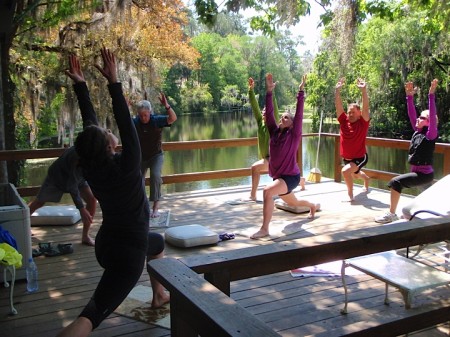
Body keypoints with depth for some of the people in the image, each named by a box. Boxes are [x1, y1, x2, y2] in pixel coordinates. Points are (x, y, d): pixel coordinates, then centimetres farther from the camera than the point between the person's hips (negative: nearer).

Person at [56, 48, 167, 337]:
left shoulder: (90, 169, -7)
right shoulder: (125, 167, -24)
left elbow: (90, 124, -1)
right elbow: (125, 124, -26)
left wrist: (80, 85, 2)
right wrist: (114, 81, -32)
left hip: (106, 245, 8)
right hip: (128, 252, -8)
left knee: (156, 244, 33)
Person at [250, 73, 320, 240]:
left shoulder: (293, 134, -10)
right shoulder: (274, 132, 2)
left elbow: (299, 114, -19)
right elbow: (269, 113, -4)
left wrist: (301, 91, -22)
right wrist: (269, 91, -11)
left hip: (291, 176, -7)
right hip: (278, 176, 7)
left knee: (267, 191, -32)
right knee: (293, 203, 28)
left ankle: (264, 229, -27)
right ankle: (314, 206, 61)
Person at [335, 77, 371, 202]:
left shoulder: (363, 122, -17)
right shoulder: (344, 121, -9)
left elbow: (366, 107, -30)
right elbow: (338, 105, -15)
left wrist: (364, 90, -40)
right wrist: (337, 90, -26)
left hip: (360, 157, -6)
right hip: (346, 158, 6)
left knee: (345, 171, -31)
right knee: (356, 175, 31)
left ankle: (350, 195, -10)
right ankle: (366, 178, 67)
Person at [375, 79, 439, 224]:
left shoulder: (431, 135, -11)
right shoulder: (417, 131, 8)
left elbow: (433, 115, -23)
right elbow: (411, 114, 5)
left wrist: (431, 94, -29)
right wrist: (410, 96, -3)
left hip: (425, 174, -9)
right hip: (417, 173, 9)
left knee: (396, 182, -20)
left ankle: (391, 214, -17)